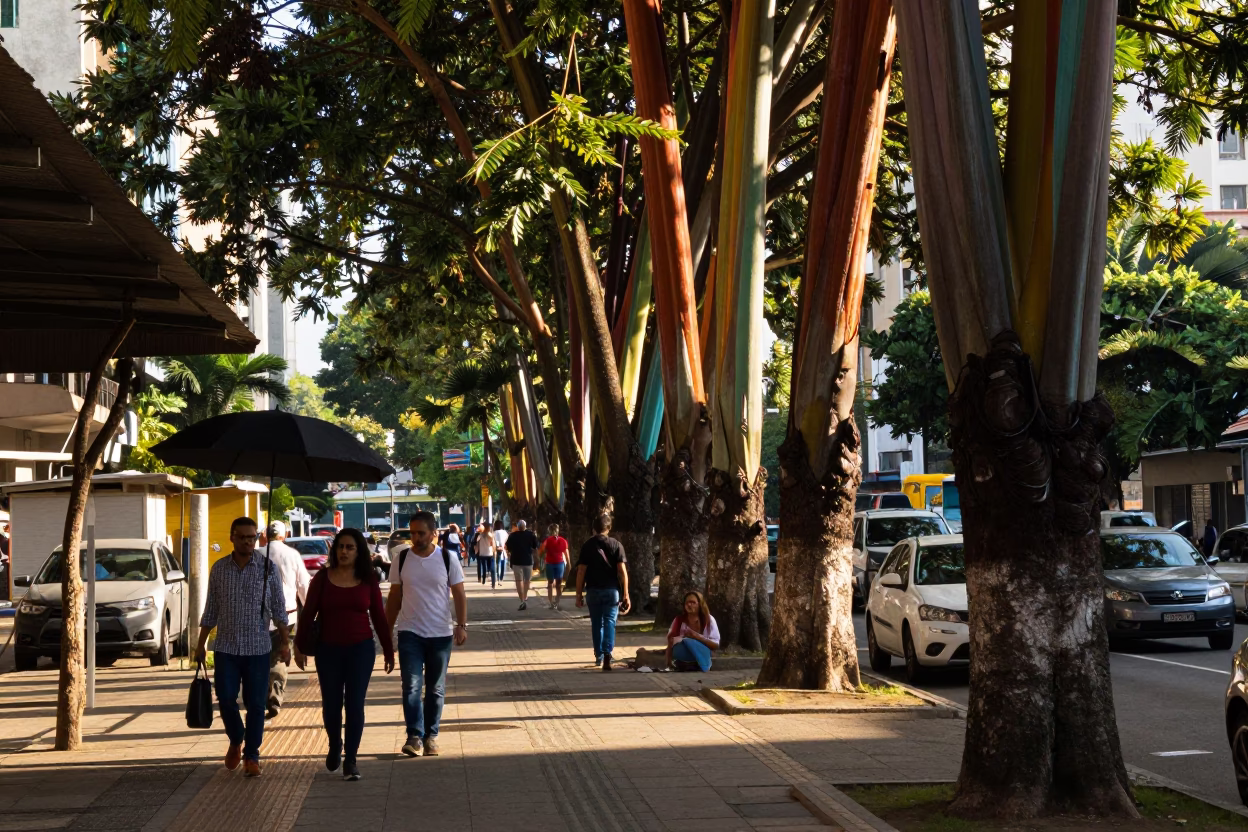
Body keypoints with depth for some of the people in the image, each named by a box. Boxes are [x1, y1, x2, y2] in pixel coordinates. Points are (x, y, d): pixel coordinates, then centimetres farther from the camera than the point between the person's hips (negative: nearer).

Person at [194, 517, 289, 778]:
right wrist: (201, 644, 9)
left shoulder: (267, 568, -2)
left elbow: (279, 609, 0)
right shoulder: (219, 569, 4)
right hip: (226, 648, 2)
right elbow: (211, 609, 10)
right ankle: (235, 742, 25)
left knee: (255, 704, 1)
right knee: (226, 700, -2)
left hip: (258, 649, -1)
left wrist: (284, 642, -5)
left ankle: (251, 756, 13)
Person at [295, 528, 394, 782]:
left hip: (361, 649, 0)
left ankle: (350, 760, 5)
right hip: (328, 649, 0)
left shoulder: (368, 580, 1)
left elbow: (379, 617, 5)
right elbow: (308, 613, 2)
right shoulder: (323, 577, -1)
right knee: (331, 704, 7)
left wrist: (388, 651, 7)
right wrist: (300, 646, -2)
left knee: (355, 705, -2)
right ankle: (334, 747, 34)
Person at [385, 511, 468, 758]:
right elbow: (394, 597, 8)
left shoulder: (448, 559, -2)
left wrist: (462, 625, -12)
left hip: (440, 634, 0)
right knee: (411, 686, -11)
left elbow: (459, 594, 0)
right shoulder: (401, 560, 2)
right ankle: (414, 736, -12)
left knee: (436, 689, 8)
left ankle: (431, 736, 17)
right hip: (410, 633, 0)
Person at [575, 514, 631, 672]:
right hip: (611, 590, -1)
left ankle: (599, 656, 23)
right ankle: (607, 654, -18)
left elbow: (581, 572, -4)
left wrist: (579, 594, 3)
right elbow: (622, 570, -7)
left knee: (596, 623, 14)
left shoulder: (587, 545, -1)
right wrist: (625, 594, -4)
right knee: (609, 622, -1)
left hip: (593, 590, 1)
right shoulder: (615, 545, -2)